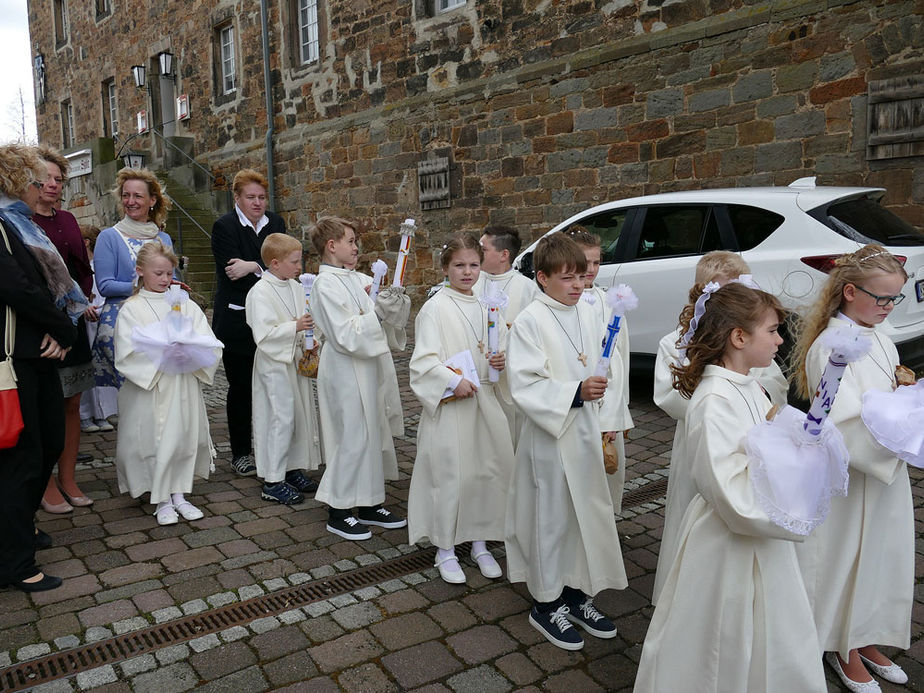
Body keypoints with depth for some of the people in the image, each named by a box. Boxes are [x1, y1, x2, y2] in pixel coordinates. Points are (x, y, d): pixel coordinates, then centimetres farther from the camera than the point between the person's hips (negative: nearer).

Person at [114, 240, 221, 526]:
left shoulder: (185, 304, 7)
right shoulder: (132, 309, -1)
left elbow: (210, 343, 0)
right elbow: (129, 353, -10)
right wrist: (164, 354, -20)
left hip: (184, 385, 3)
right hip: (150, 387, -3)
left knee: (185, 436, 7)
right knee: (155, 440, 1)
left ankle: (179, 495, 23)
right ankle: (162, 501, 17)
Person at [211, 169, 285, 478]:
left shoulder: (275, 223, 9)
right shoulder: (224, 227, -4)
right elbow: (233, 274, -15)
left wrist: (253, 267, -17)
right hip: (237, 322, -3)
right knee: (240, 386, 5)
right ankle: (240, 453, 17)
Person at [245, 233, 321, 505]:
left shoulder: (296, 288, 9)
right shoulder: (260, 292, -15)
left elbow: (307, 319, 18)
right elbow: (264, 333, -21)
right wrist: (295, 327, -27)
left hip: (298, 360, 8)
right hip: (275, 362, -8)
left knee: (301, 414, 13)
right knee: (281, 418, -6)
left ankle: (292, 469, 27)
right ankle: (272, 480, 4)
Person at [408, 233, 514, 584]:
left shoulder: (485, 307, 11)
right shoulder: (435, 308, -7)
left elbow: (502, 344, 19)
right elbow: (423, 360, -12)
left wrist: (501, 360, -2)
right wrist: (453, 381, -22)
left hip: (485, 400, 6)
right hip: (449, 405, -6)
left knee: (488, 470, 10)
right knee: (450, 473, 0)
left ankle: (479, 543, 28)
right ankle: (445, 549, 18)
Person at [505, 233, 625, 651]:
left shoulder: (587, 315, 6)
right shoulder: (529, 322, -13)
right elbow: (525, 386, -19)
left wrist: (604, 430, 14)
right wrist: (576, 393, -28)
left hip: (585, 432, 6)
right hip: (549, 435, -6)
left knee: (587, 513, 15)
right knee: (551, 518, 5)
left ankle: (578, 594, 34)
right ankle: (547, 605, 24)